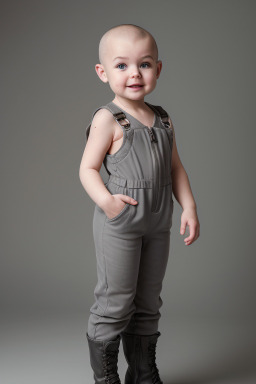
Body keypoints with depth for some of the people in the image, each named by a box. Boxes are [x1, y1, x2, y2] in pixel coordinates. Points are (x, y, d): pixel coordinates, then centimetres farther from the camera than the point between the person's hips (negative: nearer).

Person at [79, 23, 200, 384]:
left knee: (149, 303, 15)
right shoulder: (108, 119, -9)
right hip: (118, 224, -6)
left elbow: (175, 167, 13)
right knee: (116, 302, 2)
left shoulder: (163, 120, 8)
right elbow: (88, 168, -10)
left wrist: (189, 207, 3)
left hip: (158, 225, 6)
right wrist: (105, 200, -27)